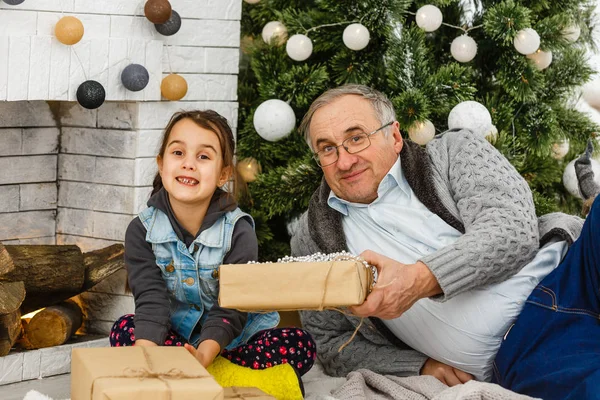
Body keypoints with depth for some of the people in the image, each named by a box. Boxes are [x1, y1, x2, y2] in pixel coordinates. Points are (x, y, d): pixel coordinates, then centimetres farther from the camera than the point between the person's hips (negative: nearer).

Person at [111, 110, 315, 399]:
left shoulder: (238, 231, -14)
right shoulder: (143, 231, -9)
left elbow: (229, 310, -21)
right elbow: (151, 301, -19)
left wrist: (202, 356, -40)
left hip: (234, 340, -1)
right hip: (176, 337, 1)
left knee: (300, 345, -24)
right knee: (125, 330, -27)